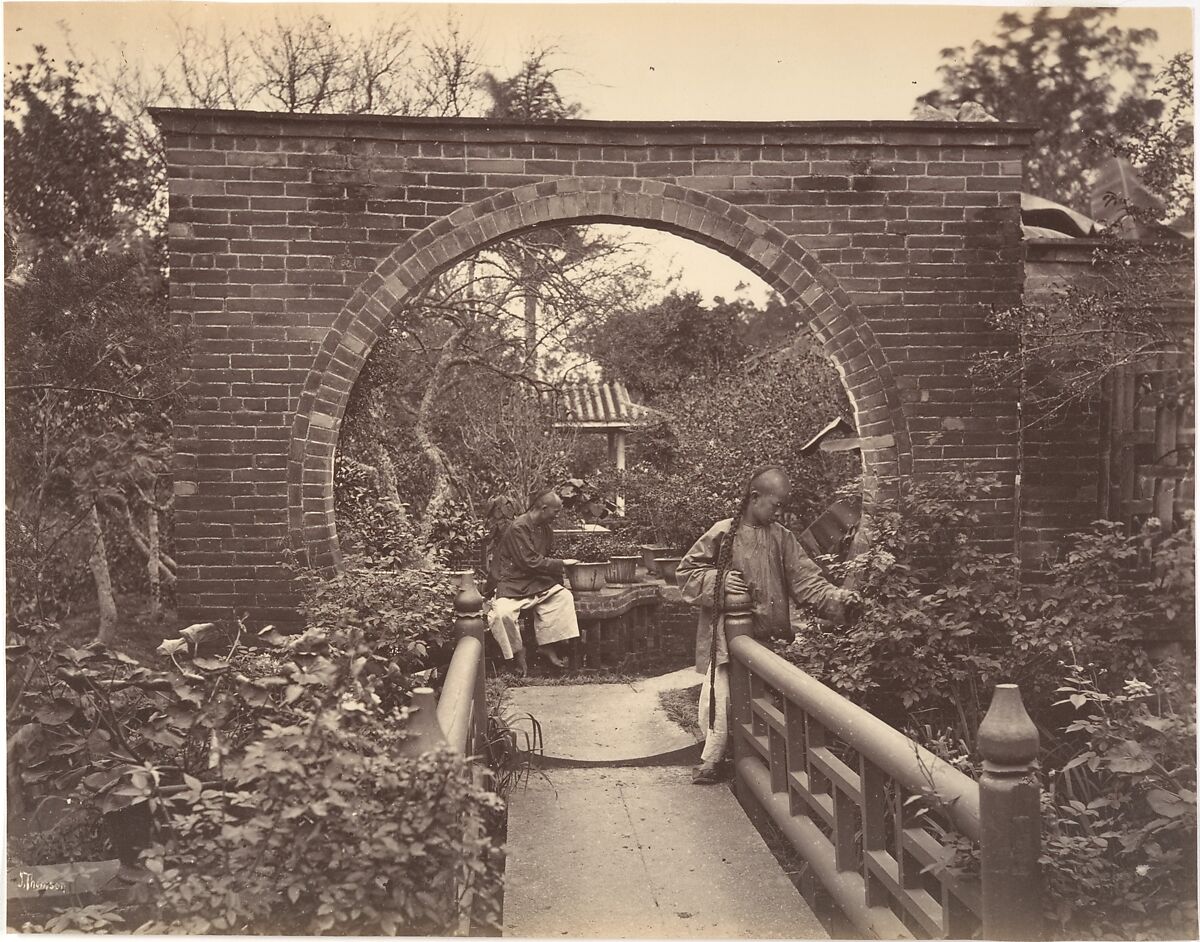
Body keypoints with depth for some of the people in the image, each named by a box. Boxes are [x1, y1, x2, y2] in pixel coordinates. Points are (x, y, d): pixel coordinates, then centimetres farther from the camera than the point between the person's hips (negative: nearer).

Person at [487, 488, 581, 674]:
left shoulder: (545, 529, 11)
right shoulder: (518, 527, -17)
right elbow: (530, 562, -20)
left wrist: (560, 568, 3)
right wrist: (561, 565, -14)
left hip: (538, 582, 7)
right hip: (512, 584, -7)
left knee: (563, 596, -17)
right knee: (502, 613, -33)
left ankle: (547, 646, -10)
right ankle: (517, 652, -7)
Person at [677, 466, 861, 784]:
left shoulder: (782, 537, 4)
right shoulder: (723, 534, -4)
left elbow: (806, 580, -2)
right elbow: (687, 574, 0)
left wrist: (839, 599, -17)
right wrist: (719, 581, -16)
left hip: (770, 638, 3)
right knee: (721, 701, -2)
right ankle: (712, 759, 19)